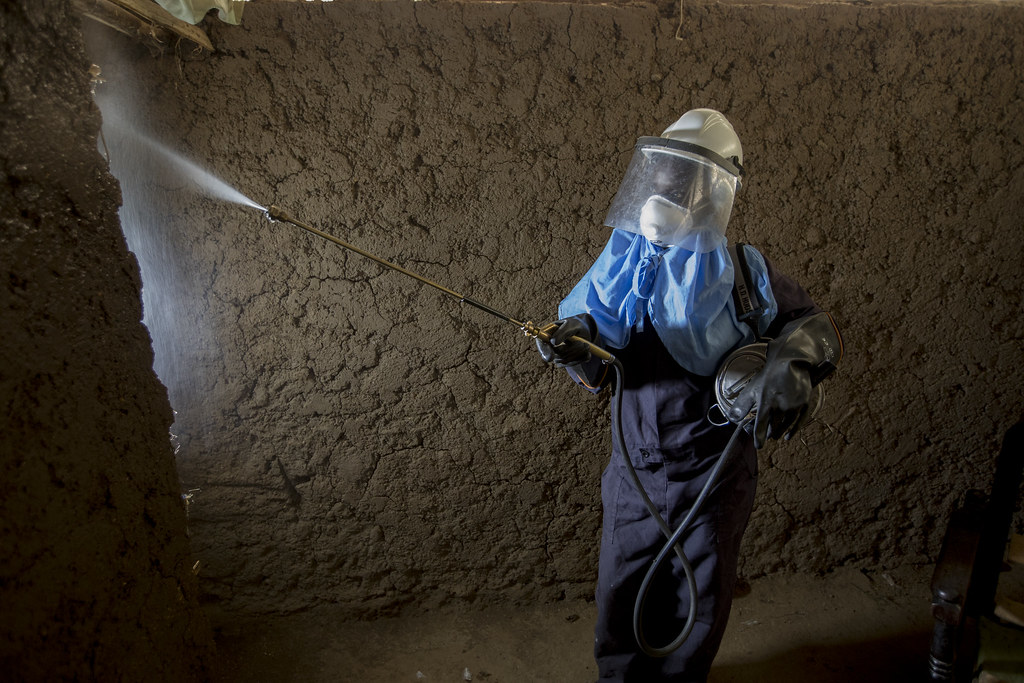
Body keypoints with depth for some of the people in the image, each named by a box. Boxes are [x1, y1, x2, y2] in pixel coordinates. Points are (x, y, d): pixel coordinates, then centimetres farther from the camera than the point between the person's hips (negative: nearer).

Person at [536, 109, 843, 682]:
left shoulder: (743, 272, -8)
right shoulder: (623, 265, 1)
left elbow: (817, 326, -2)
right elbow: (601, 374, -3)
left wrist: (791, 365, -23)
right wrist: (577, 344, -26)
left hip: (714, 472, -2)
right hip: (636, 469, 2)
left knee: (699, 600, 17)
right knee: (622, 592, 16)